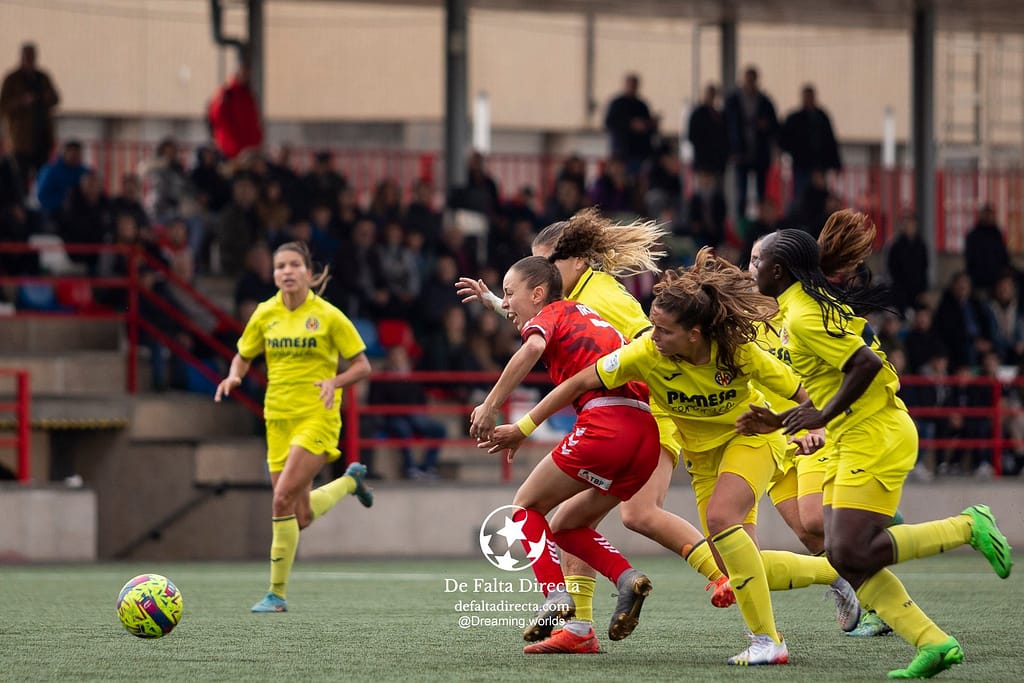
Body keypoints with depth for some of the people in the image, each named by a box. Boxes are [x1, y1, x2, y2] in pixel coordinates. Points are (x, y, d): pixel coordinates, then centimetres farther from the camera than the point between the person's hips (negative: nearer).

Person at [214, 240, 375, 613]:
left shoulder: (327, 316, -6)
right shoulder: (265, 314, 5)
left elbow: (362, 365, -1)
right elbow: (243, 356, 18)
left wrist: (334, 382, -21)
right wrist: (234, 376, -6)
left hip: (317, 417, -5)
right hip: (279, 418, 5)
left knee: (283, 498, -22)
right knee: (301, 518, 7)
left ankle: (277, 593, -6)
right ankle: (350, 481, 38)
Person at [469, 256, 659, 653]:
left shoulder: (550, 314, 6)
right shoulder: (587, 315, 30)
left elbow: (533, 347, -17)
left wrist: (491, 405, -16)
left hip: (604, 423, -8)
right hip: (647, 432, 8)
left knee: (527, 505, 10)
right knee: (565, 526, 19)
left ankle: (555, 595, -8)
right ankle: (627, 578, -5)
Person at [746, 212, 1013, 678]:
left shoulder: (803, 317, -16)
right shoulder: (811, 304, 15)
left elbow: (867, 364, -23)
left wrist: (823, 416, -16)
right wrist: (780, 421, 15)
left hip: (876, 437, -10)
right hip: (856, 442, 10)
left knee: (853, 554, -15)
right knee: (843, 558, 2)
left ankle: (967, 527, -4)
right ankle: (932, 643, -1)